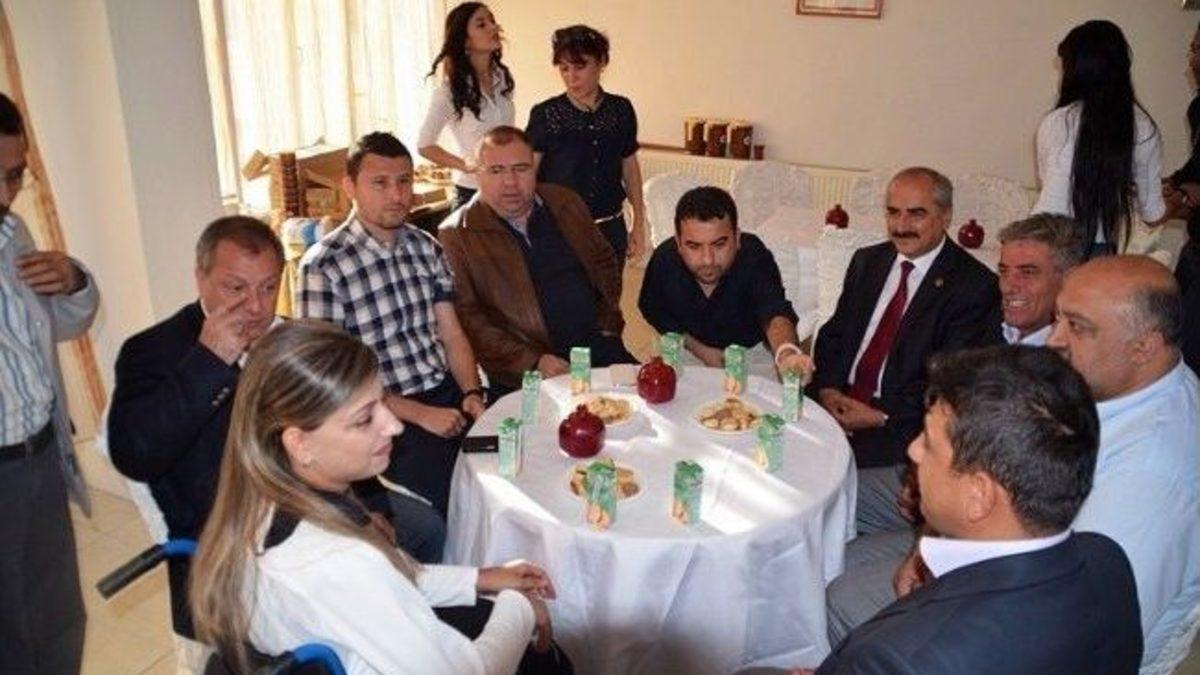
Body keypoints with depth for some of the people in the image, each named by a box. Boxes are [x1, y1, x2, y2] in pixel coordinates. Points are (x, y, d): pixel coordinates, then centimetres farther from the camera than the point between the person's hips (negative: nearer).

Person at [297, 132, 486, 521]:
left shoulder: (425, 247, 12)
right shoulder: (322, 267, -8)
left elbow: (452, 334, 13)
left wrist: (472, 393, -5)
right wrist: (420, 414, -14)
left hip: (449, 394, 6)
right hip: (388, 414, -6)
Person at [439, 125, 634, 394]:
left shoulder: (565, 203, 11)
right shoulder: (456, 234, -5)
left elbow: (604, 262, 21)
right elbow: (467, 318, -9)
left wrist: (608, 326, 9)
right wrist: (533, 361, -16)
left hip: (597, 347, 5)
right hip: (525, 372, -5)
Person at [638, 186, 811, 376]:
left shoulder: (754, 256, -30)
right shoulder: (664, 260, -23)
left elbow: (775, 312, -45)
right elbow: (653, 311, -3)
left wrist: (786, 353, -68)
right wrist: (698, 349, -13)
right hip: (689, 353, 0)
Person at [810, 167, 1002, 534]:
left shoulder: (975, 286, -6)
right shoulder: (867, 262, 15)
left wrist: (882, 417, -16)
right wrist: (827, 390, -5)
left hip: (901, 426, -5)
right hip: (837, 405, 6)